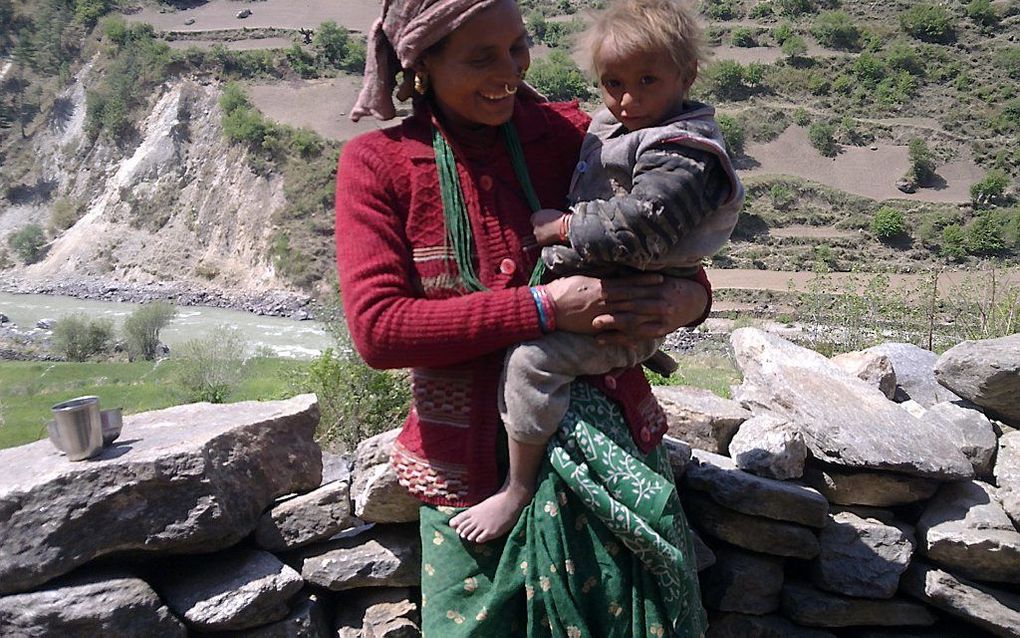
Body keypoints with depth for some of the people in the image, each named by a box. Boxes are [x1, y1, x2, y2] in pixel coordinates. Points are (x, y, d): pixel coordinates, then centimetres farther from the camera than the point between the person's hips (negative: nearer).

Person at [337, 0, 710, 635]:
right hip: (472, 464, -1)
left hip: (607, 435, 2)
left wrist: (691, 295, -17)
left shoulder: (572, 132, -2)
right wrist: (543, 307, -23)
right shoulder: (376, 163, -5)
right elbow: (377, 327, -16)